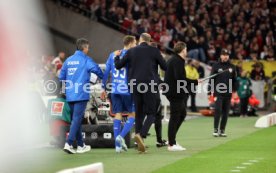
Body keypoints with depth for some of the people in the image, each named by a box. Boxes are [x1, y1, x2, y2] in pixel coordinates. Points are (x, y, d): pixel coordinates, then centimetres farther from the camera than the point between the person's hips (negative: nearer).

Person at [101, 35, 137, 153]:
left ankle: (118, 145, 4)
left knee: (118, 114, 7)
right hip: (127, 90, -5)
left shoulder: (113, 55, 9)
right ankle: (121, 136, -14)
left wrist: (104, 88, 15)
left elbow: (106, 72, 9)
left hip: (115, 90, 5)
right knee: (133, 114, 6)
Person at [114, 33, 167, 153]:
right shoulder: (154, 51, -1)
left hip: (135, 86, 3)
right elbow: (165, 67, 4)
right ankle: (141, 135, -25)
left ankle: (139, 143, 8)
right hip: (149, 85, -3)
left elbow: (118, 65, 9)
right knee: (151, 114, 1)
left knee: (139, 114, 11)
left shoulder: (131, 51, 6)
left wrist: (116, 57, 30)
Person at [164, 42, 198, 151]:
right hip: (175, 93, -11)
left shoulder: (173, 60, 16)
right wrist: (195, 82, -17)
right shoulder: (178, 61, -16)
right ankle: (171, 144, -2)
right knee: (175, 117, -6)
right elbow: (180, 79, -25)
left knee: (182, 114, 19)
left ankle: (172, 139, 21)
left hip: (176, 92, 11)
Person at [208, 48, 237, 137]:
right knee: (218, 111, -10)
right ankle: (215, 130, -5)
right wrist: (209, 92, -3)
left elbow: (234, 79, 14)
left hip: (228, 93, 3)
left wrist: (235, 91, 6)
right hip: (218, 93, -3)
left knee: (225, 113, 4)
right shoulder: (216, 66, 2)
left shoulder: (232, 67, 10)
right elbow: (211, 80, 1)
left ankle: (222, 130, 10)